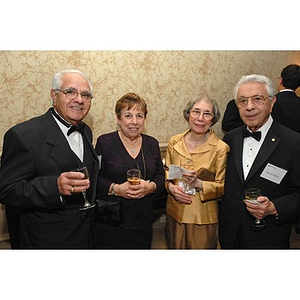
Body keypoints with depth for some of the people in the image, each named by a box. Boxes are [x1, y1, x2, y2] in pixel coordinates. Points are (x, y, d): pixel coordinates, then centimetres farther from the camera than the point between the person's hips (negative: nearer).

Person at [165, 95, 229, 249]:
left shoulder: (221, 148, -11)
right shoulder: (174, 142, 0)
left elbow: (222, 187, -8)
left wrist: (198, 184, -25)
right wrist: (171, 187, -10)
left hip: (204, 218, -3)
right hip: (175, 214, 3)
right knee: (175, 248, 19)